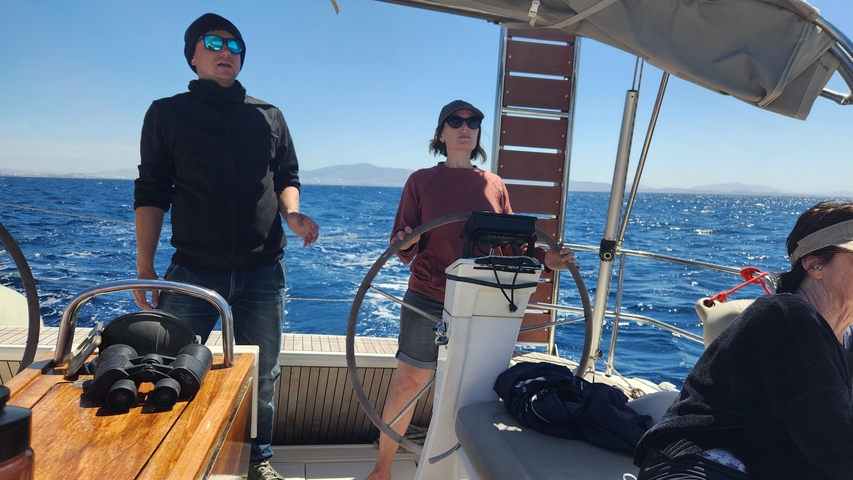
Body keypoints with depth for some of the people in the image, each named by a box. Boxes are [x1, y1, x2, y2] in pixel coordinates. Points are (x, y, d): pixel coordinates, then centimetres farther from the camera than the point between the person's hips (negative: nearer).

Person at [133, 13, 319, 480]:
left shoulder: (269, 117, 13)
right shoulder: (168, 113, 6)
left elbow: (287, 178, 15)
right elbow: (151, 192, 3)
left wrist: (292, 213, -8)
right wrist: (144, 268, -3)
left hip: (263, 271, 2)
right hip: (193, 269, -1)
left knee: (261, 374, 10)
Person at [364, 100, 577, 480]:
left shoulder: (495, 185, 10)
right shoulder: (421, 181, 3)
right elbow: (403, 250, 0)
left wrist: (544, 258, -5)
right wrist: (404, 244, -23)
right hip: (427, 301, -2)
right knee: (408, 382, 2)